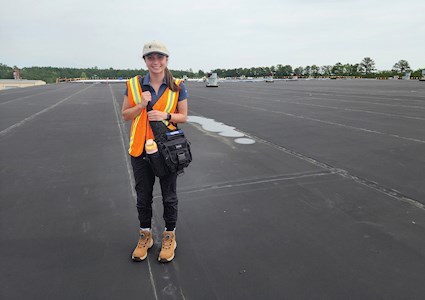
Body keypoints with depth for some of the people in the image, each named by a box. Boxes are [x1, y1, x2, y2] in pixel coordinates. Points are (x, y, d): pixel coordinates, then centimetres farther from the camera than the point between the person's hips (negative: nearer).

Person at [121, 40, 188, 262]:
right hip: (141, 149, 2)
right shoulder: (134, 85, -1)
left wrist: (166, 116, -18)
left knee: (169, 196, 12)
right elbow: (125, 115, 3)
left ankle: (169, 236, 32)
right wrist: (141, 105, -16)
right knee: (143, 196, 15)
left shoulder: (177, 87, -4)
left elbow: (183, 116, 1)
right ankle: (145, 236, 36)